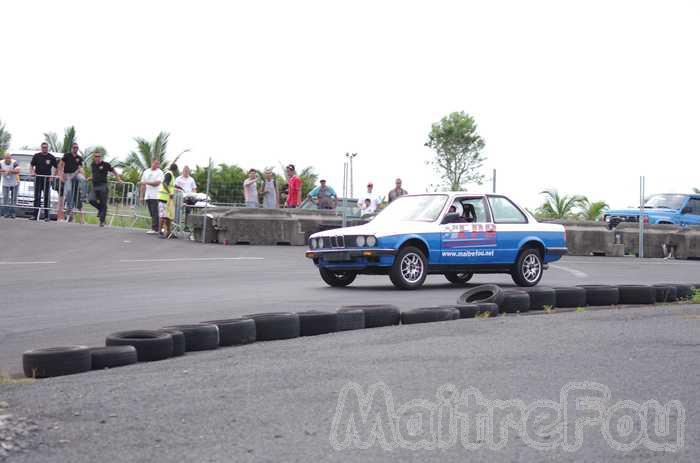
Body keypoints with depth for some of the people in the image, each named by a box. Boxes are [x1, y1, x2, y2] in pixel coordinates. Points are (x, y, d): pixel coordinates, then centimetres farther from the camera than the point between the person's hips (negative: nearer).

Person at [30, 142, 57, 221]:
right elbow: (31, 165, 12)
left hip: (47, 179, -1)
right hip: (38, 179, 1)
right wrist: (33, 172, -6)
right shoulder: (36, 156, 5)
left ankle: (47, 216, 6)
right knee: (37, 197, 0)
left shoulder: (51, 157, 3)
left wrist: (52, 176, -4)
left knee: (47, 198, 2)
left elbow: (55, 167, 9)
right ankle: (35, 215, 1)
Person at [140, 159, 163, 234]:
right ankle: (157, 228, 9)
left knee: (155, 213, -10)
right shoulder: (146, 172, 15)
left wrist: (147, 182, -11)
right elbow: (143, 185, 16)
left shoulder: (159, 172, 0)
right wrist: (142, 196, 13)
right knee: (151, 213, 4)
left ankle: (154, 228, -11)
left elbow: (157, 183, -12)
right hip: (147, 196, 5)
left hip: (155, 196, -5)